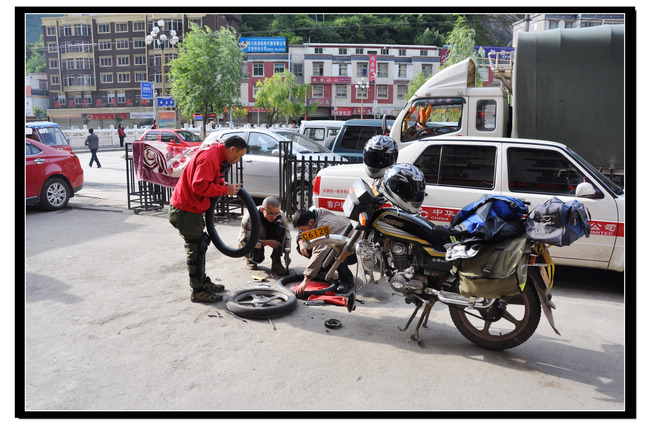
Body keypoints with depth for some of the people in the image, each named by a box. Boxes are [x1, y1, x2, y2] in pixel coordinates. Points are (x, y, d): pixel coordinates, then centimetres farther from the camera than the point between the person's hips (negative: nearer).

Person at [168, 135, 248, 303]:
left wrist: (229, 187, 2)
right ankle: (198, 292, 8)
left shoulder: (217, 157, 13)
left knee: (201, 245, 20)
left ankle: (203, 282, 34)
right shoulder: (209, 157, -22)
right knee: (196, 249, -3)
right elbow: (199, 185, -29)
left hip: (192, 209, 11)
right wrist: (225, 190, -21)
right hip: (185, 210, -11)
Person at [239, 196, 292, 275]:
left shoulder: (281, 216, -24)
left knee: (280, 229, -27)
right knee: (258, 258, -31)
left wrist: (286, 253, -28)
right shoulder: (250, 217, -33)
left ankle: (276, 263, -18)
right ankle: (249, 256, 9)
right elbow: (243, 240, -30)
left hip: (269, 237, 3)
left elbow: (287, 235, -13)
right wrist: (266, 243, -38)